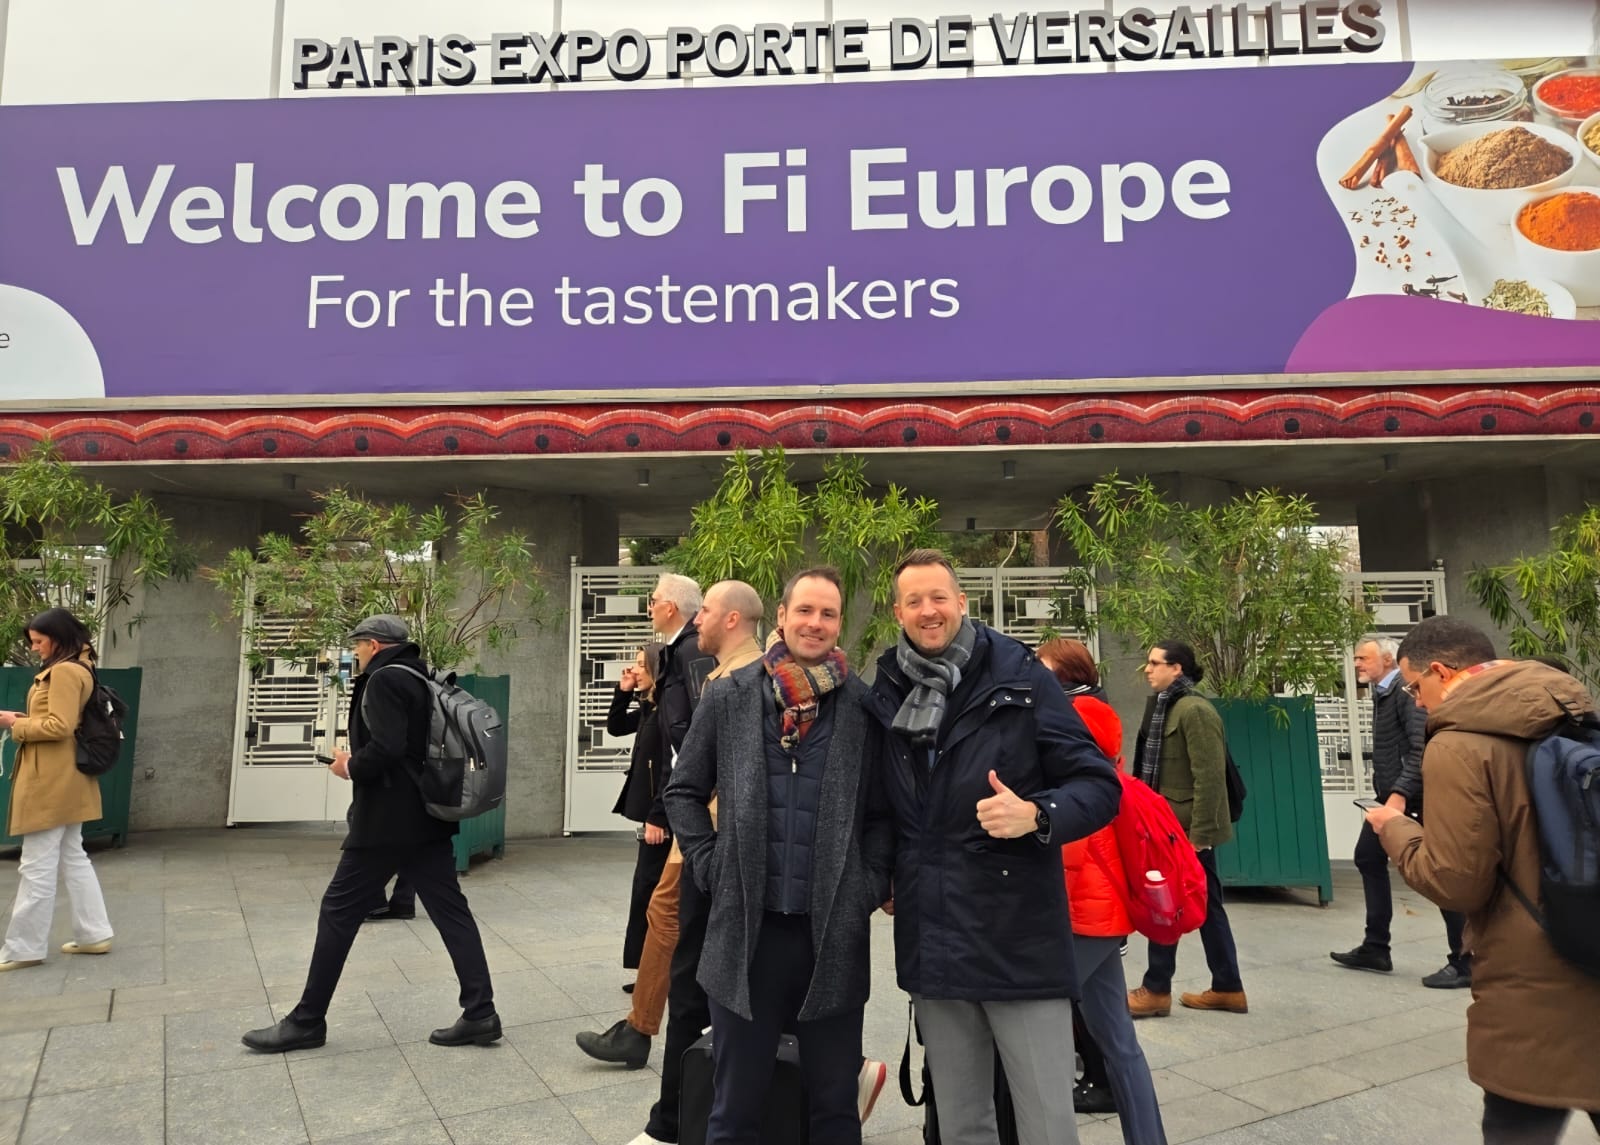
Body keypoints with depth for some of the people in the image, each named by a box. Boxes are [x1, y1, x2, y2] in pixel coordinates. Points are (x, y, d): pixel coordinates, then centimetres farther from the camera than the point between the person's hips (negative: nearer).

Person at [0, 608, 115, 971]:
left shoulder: (63, 671, -16)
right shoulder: (78, 669, 15)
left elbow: (60, 726, -23)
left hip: (50, 782, -10)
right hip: (64, 780, 10)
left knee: (37, 866, -1)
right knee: (73, 859, 14)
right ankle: (94, 934, 19)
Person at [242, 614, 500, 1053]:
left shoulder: (384, 680, -12)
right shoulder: (419, 679, 15)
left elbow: (385, 748, -25)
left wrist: (350, 767, -7)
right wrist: (360, 761, 13)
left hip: (386, 822, -9)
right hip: (426, 818, 9)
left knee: (339, 912, 5)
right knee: (450, 911, 5)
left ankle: (307, 1021, 16)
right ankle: (480, 1013, 5)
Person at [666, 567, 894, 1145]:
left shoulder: (865, 705, -1)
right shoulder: (729, 697, -1)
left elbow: (885, 807, 7)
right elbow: (684, 789, 9)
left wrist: (871, 881, -4)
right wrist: (709, 864, -1)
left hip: (836, 932, 0)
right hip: (746, 928, 0)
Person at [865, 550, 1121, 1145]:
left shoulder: (1020, 679, -7)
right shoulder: (886, 694, 5)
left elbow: (1100, 786, -7)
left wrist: (1037, 814, -25)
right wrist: (886, 874, 9)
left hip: (1020, 939, -4)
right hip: (931, 942, 4)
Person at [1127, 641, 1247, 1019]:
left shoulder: (1194, 710, -16)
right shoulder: (1167, 707, 13)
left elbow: (1209, 778, -21)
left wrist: (1198, 834, -22)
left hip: (1189, 828, -9)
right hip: (1174, 825, 9)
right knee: (1207, 906, 14)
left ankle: (1157, 990, 10)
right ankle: (1228, 988, 22)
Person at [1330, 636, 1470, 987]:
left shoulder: (1405, 691, -14)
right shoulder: (1381, 693, 15)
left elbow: (1421, 748, -24)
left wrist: (1401, 793, -29)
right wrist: (1386, 792, 13)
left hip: (1413, 797, -10)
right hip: (1391, 794, 10)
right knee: (1368, 857, 14)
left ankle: (1463, 962, 7)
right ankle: (1375, 949, 22)